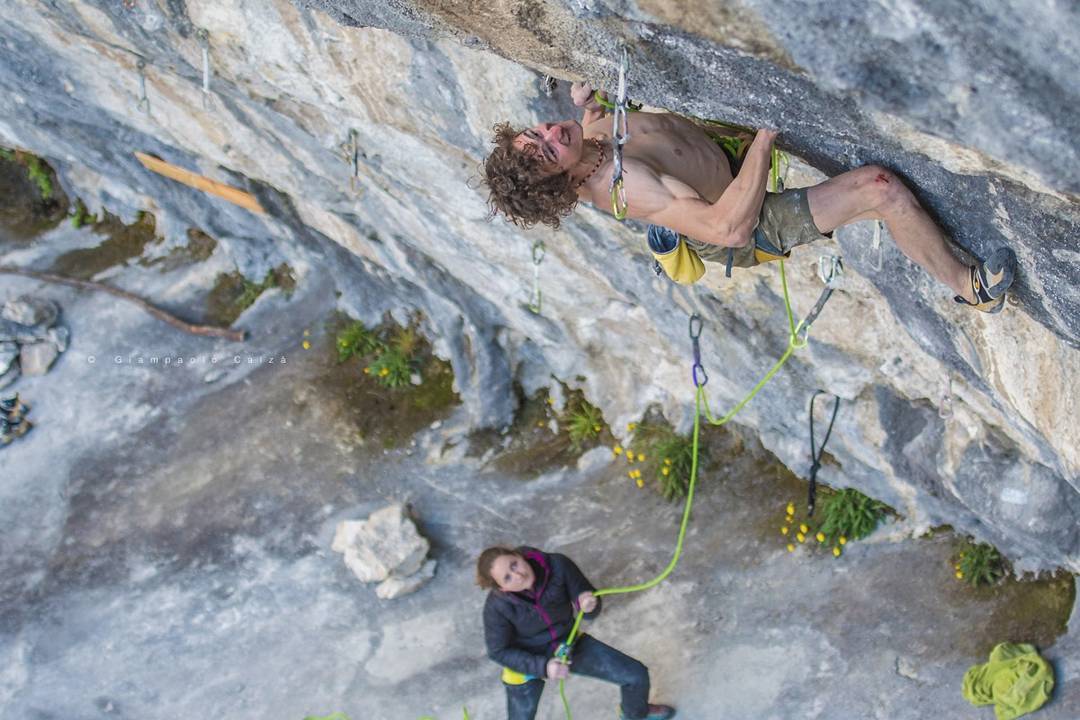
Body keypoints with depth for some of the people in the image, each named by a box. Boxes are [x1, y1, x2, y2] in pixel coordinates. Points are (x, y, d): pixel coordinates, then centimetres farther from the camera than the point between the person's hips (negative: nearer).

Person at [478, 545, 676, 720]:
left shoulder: (556, 565, -28)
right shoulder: (497, 607, -32)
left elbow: (585, 593, -14)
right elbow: (499, 652, -17)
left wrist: (588, 605, -39)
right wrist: (543, 667, -27)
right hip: (528, 664, -3)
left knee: (637, 675, 7)